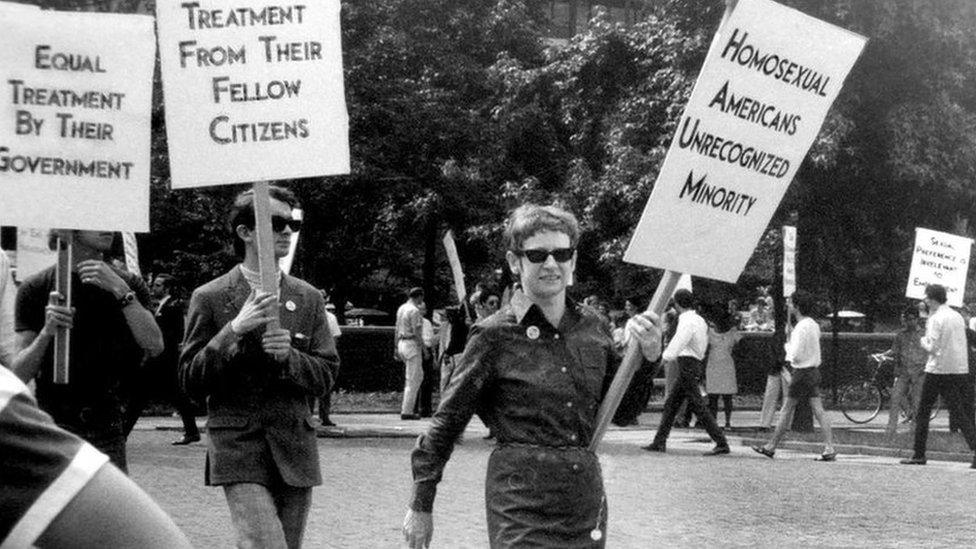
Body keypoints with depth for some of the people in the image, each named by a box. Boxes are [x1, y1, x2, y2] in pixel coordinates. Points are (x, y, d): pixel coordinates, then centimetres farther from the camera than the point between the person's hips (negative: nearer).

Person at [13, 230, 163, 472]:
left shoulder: (128, 284, 7)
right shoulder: (35, 288, 2)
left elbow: (154, 346, -9)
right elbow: (19, 374, -2)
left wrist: (121, 291, -17)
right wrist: (46, 332, -20)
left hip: (106, 429, 1)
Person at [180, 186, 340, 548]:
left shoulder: (308, 298, 11)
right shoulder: (210, 298, 1)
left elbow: (326, 374, 8)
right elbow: (190, 383, -2)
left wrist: (288, 356, -12)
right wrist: (233, 331, -15)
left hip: (295, 450, 4)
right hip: (238, 450, -4)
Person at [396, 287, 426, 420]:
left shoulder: (401, 308, 14)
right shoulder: (414, 311, -14)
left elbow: (397, 330, 18)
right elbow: (417, 332, -18)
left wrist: (396, 347, 22)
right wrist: (423, 348, -13)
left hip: (402, 344, 9)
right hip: (412, 344, -9)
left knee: (419, 376, 18)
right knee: (412, 380, -4)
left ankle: (406, 408, 15)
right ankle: (407, 411, -4)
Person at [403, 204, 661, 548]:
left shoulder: (594, 329, 7)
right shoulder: (495, 336, -6)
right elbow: (447, 422, -1)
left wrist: (646, 359, 2)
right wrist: (421, 506, 1)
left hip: (585, 496, 5)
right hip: (521, 503, -5)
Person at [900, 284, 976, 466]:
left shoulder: (936, 318, -10)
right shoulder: (958, 316, 11)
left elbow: (933, 347, -17)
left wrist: (923, 342, 4)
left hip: (938, 371, -6)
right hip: (960, 370, 6)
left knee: (922, 412, 7)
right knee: (961, 414, 5)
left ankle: (919, 455, 9)